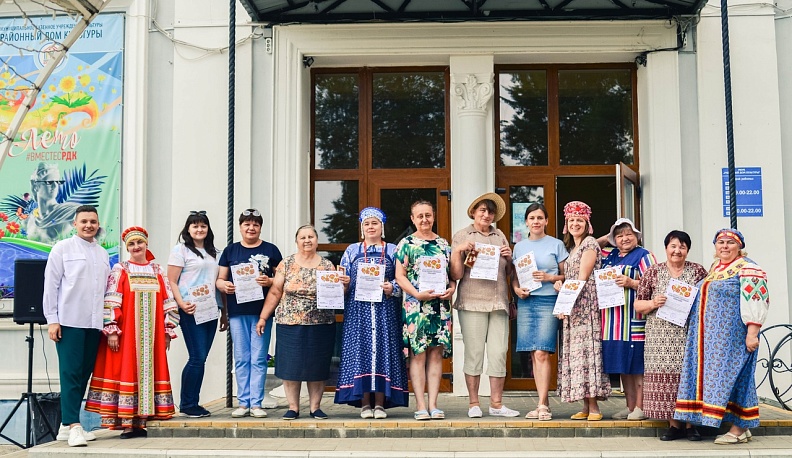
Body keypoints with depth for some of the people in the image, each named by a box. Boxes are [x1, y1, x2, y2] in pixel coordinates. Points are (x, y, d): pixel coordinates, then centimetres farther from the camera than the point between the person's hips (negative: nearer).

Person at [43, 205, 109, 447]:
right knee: (70, 373, -7)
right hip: (69, 321, -5)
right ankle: (73, 426, -6)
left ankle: (66, 425, 15)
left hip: (94, 323, 5)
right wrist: (52, 319, -7)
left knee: (84, 374, 7)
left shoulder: (103, 254, 15)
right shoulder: (62, 248, 1)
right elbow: (51, 285, -2)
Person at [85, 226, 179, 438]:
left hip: (152, 335, 3)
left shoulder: (157, 271, 11)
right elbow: (111, 302, -5)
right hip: (125, 333, -3)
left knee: (149, 372, 3)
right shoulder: (120, 270, 2)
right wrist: (111, 330, -13)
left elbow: (168, 302, 11)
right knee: (127, 371, -4)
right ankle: (127, 422, -2)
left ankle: (144, 420, 9)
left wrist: (168, 330, 7)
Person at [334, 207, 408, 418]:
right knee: (360, 351, -3)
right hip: (358, 309, 1)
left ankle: (380, 403, 2)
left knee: (382, 350, -3)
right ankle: (365, 403, 3)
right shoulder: (352, 250, 14)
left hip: (385, 309, 0)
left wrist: (392, 287, -12)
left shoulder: (393, 250, 12)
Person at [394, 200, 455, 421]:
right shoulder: (406, 243, 3)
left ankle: (433, 404, 6)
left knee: (436, 353, 3)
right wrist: (418, 294, -15)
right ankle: (421, 405, -2)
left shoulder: (443, 243, 15)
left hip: (441, 305, 4)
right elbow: (400, 275, -2)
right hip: (415, 305, -4)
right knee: (418, 354, -5)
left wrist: (452, 288, -3)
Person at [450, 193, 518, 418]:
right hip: (472, 302, -3)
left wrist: (509, 258, 1)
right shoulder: (461, 236, 5)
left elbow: (509, 272, 20)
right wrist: (458, 251, -12)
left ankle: (496, 404, 9)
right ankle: (473, 404, 7)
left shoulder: (500, 237, 16)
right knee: (474, 353, -2)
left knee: (499, 353, 1)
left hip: (499, 302, 3)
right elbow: (456, 275, 1)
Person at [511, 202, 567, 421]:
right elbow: (514, 277, 17)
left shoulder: (556, 244, 5)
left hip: (548, 301, -4)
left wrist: (550, 277, -11)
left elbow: (567, 275, 6)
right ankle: (544, 401, 9)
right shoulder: (519, 247, 14)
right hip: (525, 302, 4)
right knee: (534, 355, 3)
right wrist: (517, 289, -3)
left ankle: (542, 405, -9)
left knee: (542, 353, -12)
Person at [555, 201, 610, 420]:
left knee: (586, 348, -12)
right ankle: (586, 406, 6)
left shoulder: (590, 243, -3)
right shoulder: (571, 247, 22)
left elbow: (583, 277, -12)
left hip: (586, 302, -8)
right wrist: (560, 284, -1)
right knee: (575, 350, 4)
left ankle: (594, 406, -12)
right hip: (571, 306, 8)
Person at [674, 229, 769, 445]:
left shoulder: (747, 270, -10)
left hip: (731, 335, -8)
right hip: (711, 336, 8)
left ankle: (738, 429, 2)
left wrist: (752, 333, -22)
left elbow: (756, 303, -16)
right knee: (715, 375, 7)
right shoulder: (714, 268, 16)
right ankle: (741, 427, 14)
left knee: (731, 375, -6)